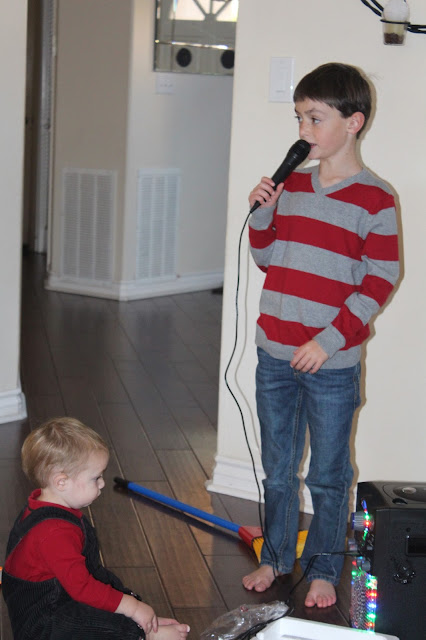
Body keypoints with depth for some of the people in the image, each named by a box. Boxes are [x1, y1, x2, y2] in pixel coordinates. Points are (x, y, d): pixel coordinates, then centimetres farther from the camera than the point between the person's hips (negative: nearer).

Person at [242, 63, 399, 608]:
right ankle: (275, 557, 33)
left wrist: (328, 341, -16)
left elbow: (380, 282, -11)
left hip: (332, 363, -5)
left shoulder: (374, 199, -11)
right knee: (277, 468, 17)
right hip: (275, 354, 5)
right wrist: (262, 215, -3)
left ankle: (324, 569, 25)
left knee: (327, 475, 9)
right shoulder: (292, 185, 7)